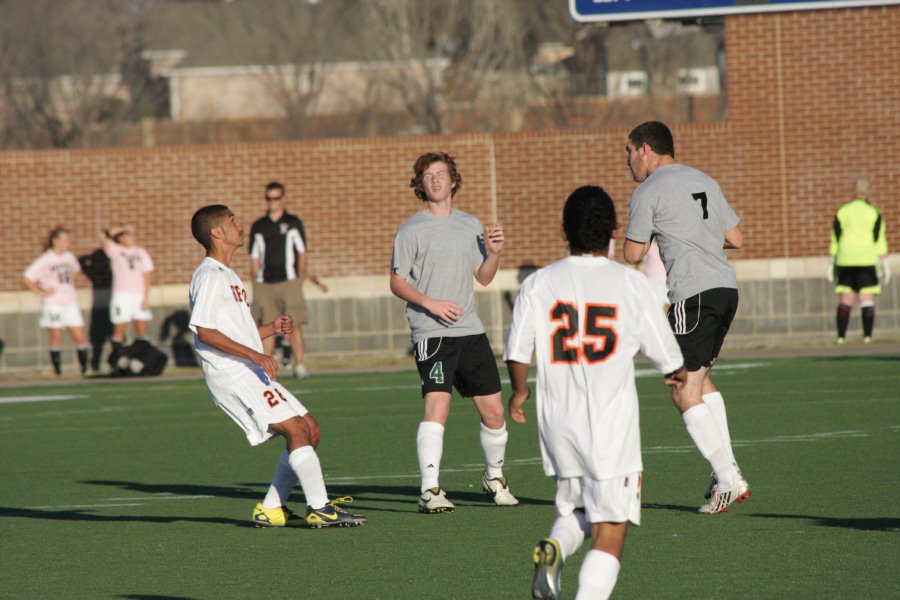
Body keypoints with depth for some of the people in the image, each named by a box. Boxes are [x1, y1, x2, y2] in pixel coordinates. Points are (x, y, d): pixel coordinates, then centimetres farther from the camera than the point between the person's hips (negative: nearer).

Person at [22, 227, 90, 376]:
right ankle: (57, 369, 5)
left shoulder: (69, 257, 8)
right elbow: (26, 278, -13)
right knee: (56, 338, -2)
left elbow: (76, 270, 31)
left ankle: (85, 368, 9)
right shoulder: (45, 260, -10)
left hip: (71, 303, 5)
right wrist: (41, 292, -12)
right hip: (53, 305, -5)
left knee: (80, 337, 0)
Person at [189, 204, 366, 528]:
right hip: (231, 376, -10)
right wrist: (253, 354, -23)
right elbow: (204, 331, -19)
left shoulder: (227, 276, 23)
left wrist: (272, 328, 11)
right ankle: (320, 509, -18)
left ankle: (271, 510, 10)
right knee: (296, 429, -18)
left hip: (253, 373, 10)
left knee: (311, 430, 7)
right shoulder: (209, 276, -10)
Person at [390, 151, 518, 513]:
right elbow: (397, 282, -2)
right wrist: (430, 303, -16)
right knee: (437, 405, -21)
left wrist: (494, 253, 1)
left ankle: (494, 476, 30)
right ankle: (430, 491, -21)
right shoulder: (412, 231, -1)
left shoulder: (470, 225, 15)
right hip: (431, 333, -5)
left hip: (470, 330, 5)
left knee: (493, 411, 6)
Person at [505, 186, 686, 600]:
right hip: (612, 425, -3)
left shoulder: (538, 284, 1)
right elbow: (666, 355, 3)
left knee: (575, 510, 23)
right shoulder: (631, 284, -3)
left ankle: (554, 549, -7)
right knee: (610, 534, -1)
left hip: (557, 423, 3)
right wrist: (677, 374, 27)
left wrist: (519, 391, 18)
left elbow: (516, 352, -3)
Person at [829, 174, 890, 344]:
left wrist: (832, 264, 12)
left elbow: (835, 240, 6)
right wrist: (884, 265, 1)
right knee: (867, 299, -2)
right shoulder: (874, 212, -1)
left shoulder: (842, 212, 5)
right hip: (867, 260, -2)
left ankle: (841, 336, -1)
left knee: (845, 300, 5)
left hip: (845, 261, 2)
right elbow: (880, 241, -3)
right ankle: (867, 336, -11)